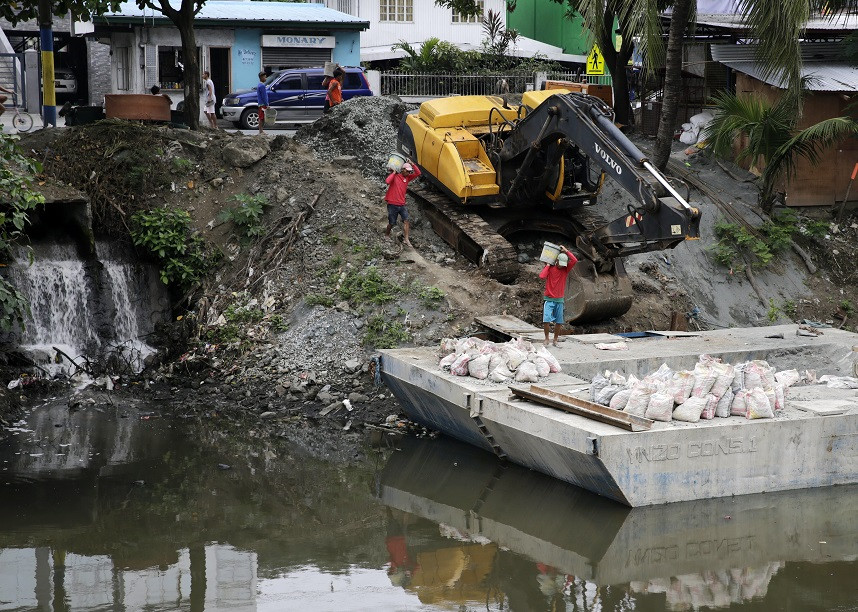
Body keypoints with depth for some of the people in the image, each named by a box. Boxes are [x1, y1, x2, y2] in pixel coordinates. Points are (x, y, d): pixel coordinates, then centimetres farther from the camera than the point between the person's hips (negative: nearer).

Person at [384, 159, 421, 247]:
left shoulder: (407, 177, 8)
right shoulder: (395, 176, -8)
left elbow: (418, 173, 2)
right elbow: (387, 181, -28)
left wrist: (412, 164, -7)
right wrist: (394, 173, -17)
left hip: (402, 204, 5)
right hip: (392, 204, -5)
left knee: (406, 220, -11)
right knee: (392, 223, 3)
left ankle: (406, 239, -12)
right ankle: (386, 235, 29)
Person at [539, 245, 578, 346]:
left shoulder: (565, 269, 4)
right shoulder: (550, 268, -2)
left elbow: (575, 260, -11)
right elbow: (541, 276, -20)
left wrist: (566, 251, -7)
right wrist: (547, 265, -10)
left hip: (559, 300, 3)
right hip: (549, 299, -2)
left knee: (559, 322, 3)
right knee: (546, 320, -12)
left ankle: (555, 340, 14)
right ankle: (546, 339, 3)